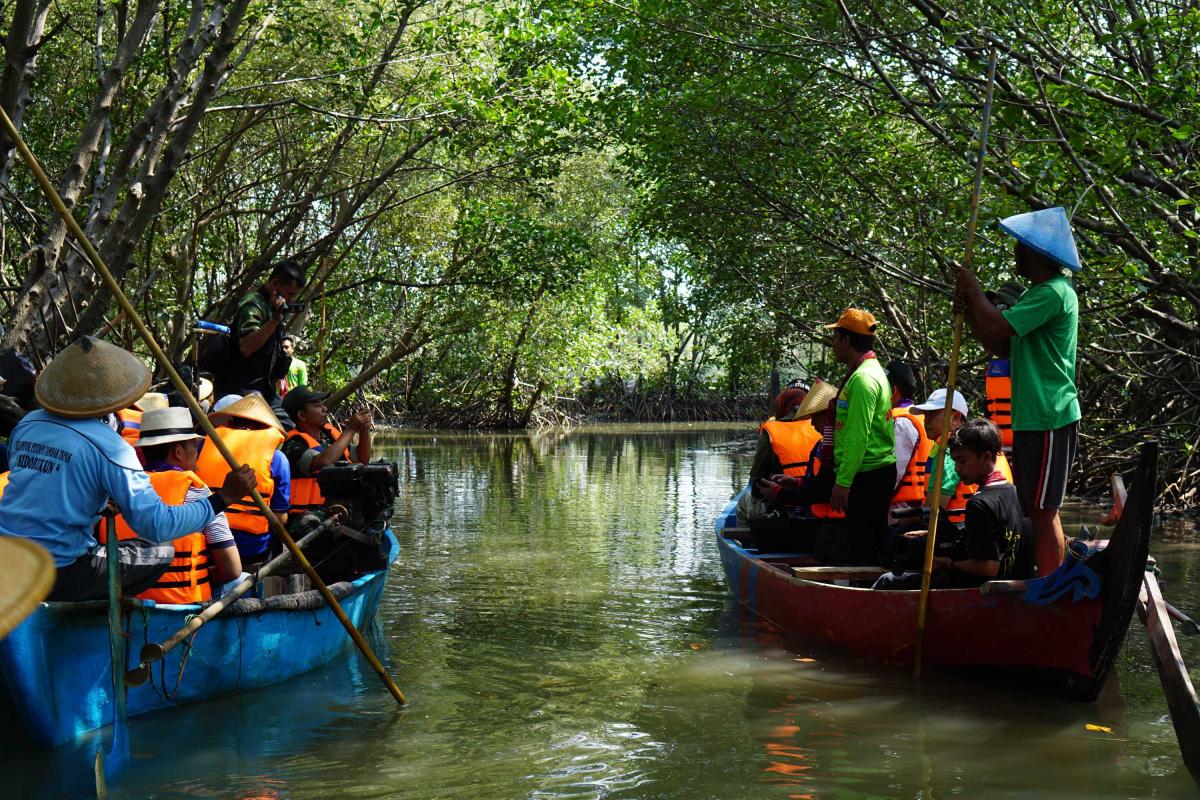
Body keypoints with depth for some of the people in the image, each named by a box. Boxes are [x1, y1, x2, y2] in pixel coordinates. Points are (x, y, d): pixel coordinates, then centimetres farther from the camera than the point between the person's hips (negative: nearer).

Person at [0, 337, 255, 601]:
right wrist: (224, 497, -15)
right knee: (164, 552, 7)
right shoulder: (109, 446, -15)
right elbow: (158, 525, -20)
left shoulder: (27, 424, 5)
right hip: (57, 576, -7)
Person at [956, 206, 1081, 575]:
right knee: (1041, 511, 14)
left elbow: (997, 327, -24)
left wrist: (974, 289, -8)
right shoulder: (1038, 293, 19)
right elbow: (1003, 348, 19)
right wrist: (969, 311, 8)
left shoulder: (1054, 293, -15)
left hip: (1048, 420, -10)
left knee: (1043, 510, -8)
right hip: (1034, 419, 10)